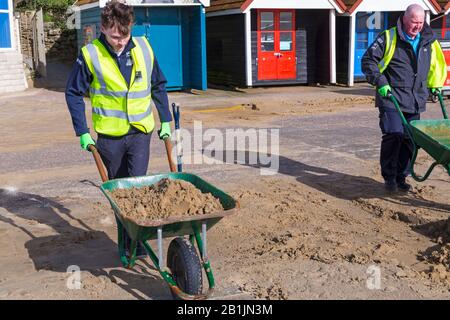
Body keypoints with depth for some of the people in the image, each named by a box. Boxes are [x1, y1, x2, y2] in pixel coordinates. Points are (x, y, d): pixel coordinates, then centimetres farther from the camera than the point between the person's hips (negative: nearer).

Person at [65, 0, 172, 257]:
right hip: (109, 135, -1)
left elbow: (159, 86, 10)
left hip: (141, 131, 1)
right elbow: (74, 94, -2)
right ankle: (126, 238, 28)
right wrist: (82, 132, -6)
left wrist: (165, 121, 9)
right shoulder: (90, 55, -10)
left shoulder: (144, 48, -3)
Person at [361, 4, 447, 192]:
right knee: (393, 136, -10)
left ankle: (401, 177, 18)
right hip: (391, 99, -5)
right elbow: (368, 60, -4)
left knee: (410, 139, 5)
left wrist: (435, 85, 19)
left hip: (416, 101, 5)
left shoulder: (429, 41, 11)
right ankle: (389, 177, 4)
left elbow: (438, 65, 28)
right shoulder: (389, 38, -4)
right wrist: (380, 82, -12)